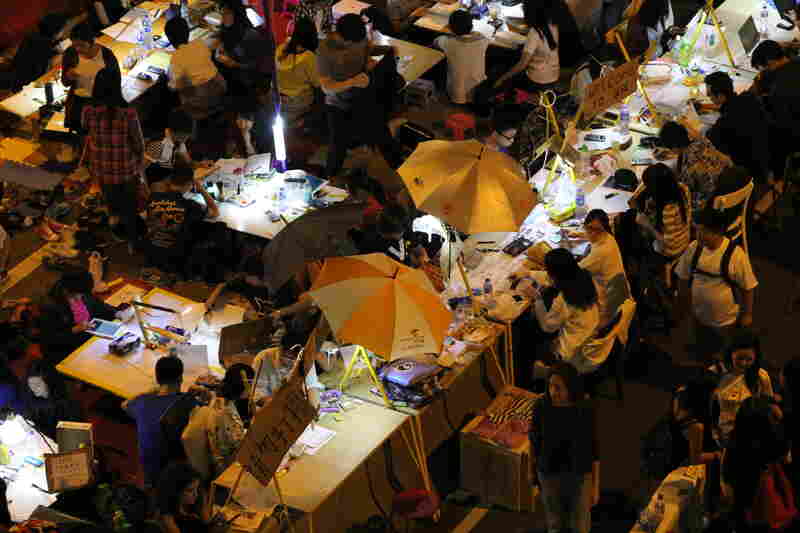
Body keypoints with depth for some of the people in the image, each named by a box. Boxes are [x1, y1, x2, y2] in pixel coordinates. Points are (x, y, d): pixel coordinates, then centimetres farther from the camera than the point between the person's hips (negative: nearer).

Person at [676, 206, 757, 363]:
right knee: (702, 356, 23)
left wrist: (747, 314, -6)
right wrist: (684, 306, 8)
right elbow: (683, 279, 0)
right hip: (699, 317, 3)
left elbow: (747, 287, -14)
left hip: (727, 320, -3)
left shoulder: (736, 254, -26)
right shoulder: (693, 249, -15)